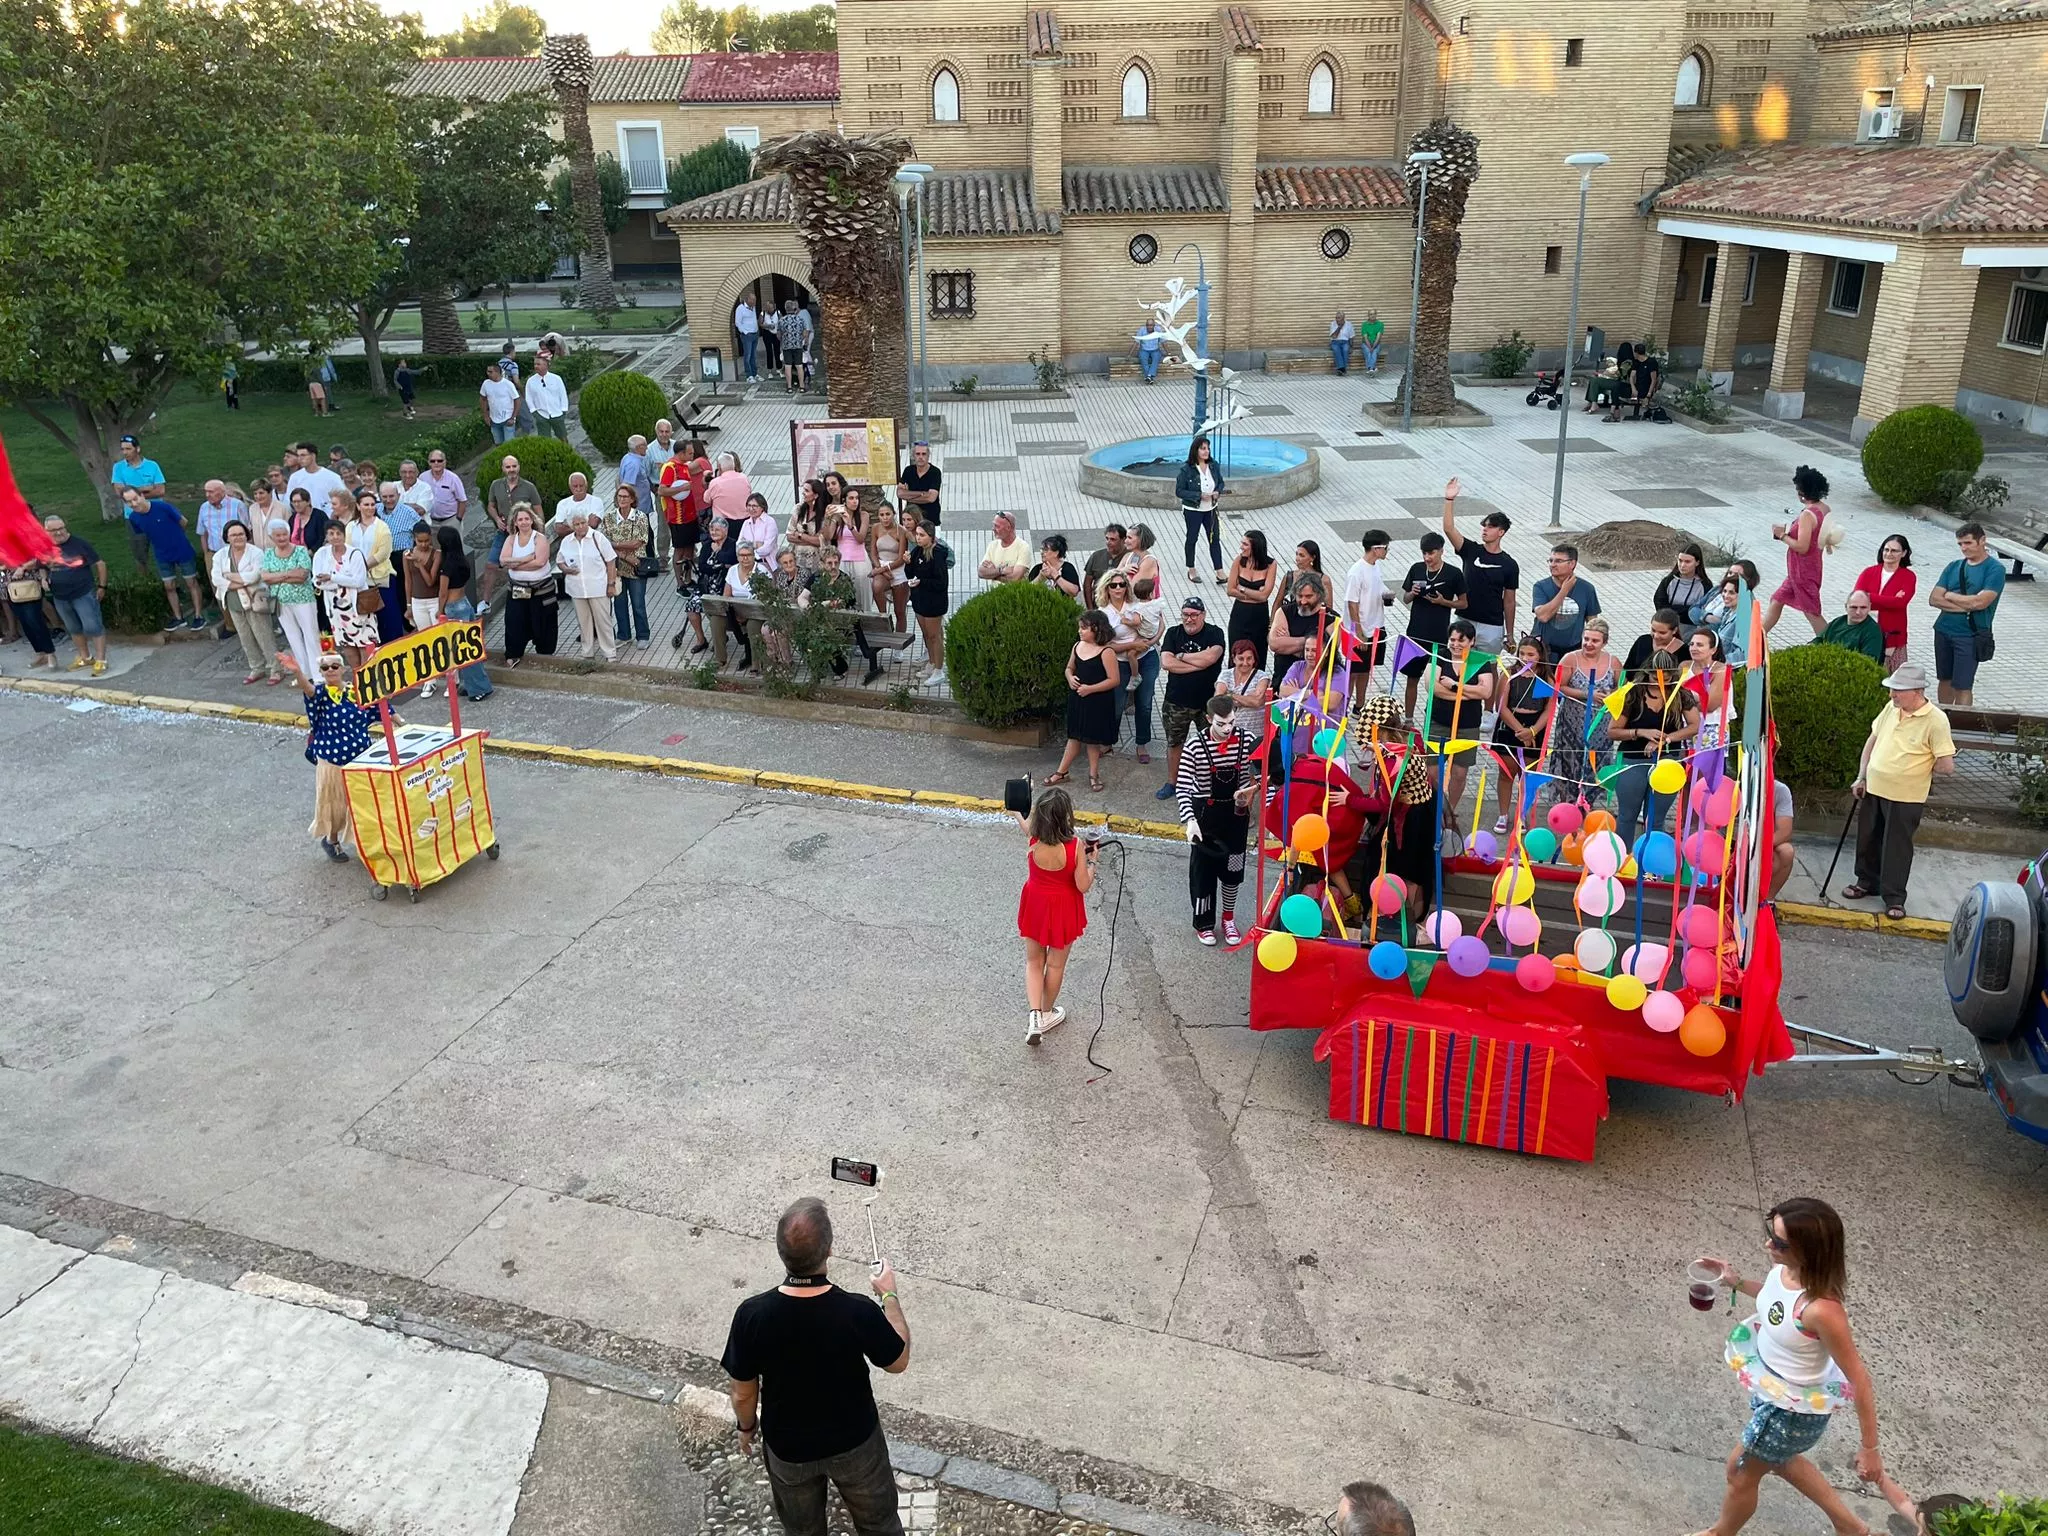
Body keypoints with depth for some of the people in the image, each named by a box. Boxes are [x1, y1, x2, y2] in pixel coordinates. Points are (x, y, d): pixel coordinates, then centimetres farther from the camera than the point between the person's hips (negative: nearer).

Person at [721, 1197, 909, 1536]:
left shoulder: (752, 1315, -29)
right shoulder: (858, 1313, -33)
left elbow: (743, 1393, -13)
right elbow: (898, 1362, -12)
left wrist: (746, 1427, 9)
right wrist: (890, 1296, -1)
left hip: (787, 1447, 1)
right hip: (854, 1442, -1)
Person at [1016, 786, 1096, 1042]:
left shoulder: (1033, 838, -21)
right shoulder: (1075, 846, -28)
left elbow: (1021, 816, 3)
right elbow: (1083, 886, -20)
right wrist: (1091, 861, -5)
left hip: (1035, 905, 2)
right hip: (1063, 909, -2)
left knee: (1034, 962, 19)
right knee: (1056, 964, 19)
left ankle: (1035, 1016, 7)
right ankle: (1047, 1014, 38)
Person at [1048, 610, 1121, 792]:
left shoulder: (1106, 652, -17)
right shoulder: (1078, 646, 2)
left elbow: (1114, 680, -19)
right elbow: (1069, 668, 16)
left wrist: (1090, 688, -21)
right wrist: (1070, 678, -7)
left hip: (1097, 703, -5)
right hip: (1077, 700, 5)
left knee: (1093, 739, 8)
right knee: (1075, 736, 15)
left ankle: (1094, 774, 23)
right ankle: (1062, 772, 22)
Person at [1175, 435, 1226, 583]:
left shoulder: (1214, 466, -3)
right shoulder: (1187, 469, -16)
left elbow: (1221, 483, 11)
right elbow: (1179, 492, -15)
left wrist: (1218, 492, -12)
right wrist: (1199, 495, -23)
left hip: (1210, 509, 4)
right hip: (1193, 510, -4)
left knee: (1214, 539, 3)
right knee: (1192, 539, 12)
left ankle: (1220, 573, 6)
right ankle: (1191, 570, 29)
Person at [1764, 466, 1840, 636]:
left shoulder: (1807, 515, -25)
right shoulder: (1824, 508, 4)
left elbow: (1802, 547, -27)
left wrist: (1782, 535, -14)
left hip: (1803, 570, -10)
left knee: (1811, 612, -3)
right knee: (1776, 600, 19)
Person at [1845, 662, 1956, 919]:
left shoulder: (1935, 720, -17)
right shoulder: (1890, 708, 0)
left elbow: (1947, 766, -17)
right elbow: (1872, 740, 13)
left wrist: (1918, 765, -2)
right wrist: (1861, 777, 10)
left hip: (1906, 797, -6)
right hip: (1873, 789, 6)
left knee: (1897, 847, 4)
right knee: (1868, 841, 18)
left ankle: (1894, 898, 17)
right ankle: (1867, 882, 37)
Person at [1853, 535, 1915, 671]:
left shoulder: (1908, 576, 2)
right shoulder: (1869, 572, 8)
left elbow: (1901, 602, -15)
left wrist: (1869, 597, -16)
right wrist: (1890, 601, -13)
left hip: (1893, 636, -2)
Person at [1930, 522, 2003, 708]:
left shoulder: (1995, 569, -7)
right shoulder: (1953, 567, 8)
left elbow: (1979, 602, -19)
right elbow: (1933, 599, -1)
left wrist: (1950, 596, -5)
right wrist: (1965, 605, -14)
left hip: (1970, 636, -5)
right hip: (1943, 630, 5)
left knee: (1962, 687, -5)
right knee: (1945, 680, 14)